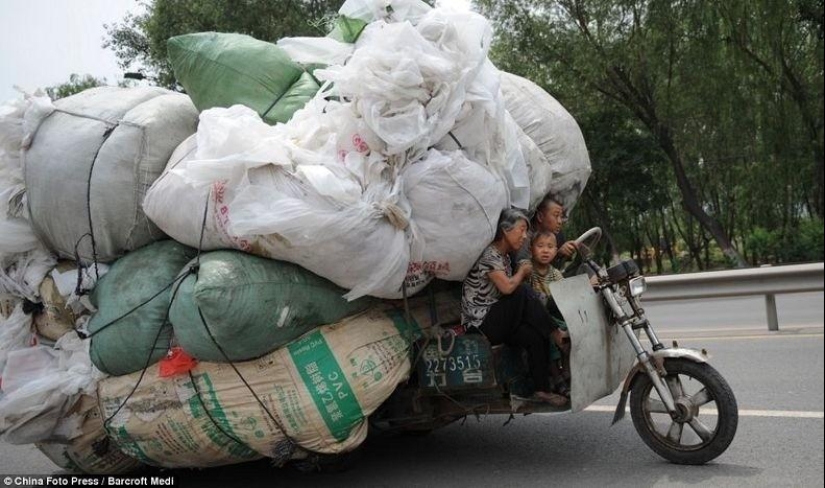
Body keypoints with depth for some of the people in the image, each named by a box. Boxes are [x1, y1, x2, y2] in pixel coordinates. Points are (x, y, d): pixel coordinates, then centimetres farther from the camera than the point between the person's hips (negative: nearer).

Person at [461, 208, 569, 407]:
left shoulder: (504, 256, 16)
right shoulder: (488, 254, -14)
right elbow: (507, 287, -25)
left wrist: (523, 277, -6)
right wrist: (522, 271, -8)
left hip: (497, 320, 8)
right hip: (480, 322, -8)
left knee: (535, 337, -16)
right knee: (523, 294, -26)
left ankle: (542, 389, -14)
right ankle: (555, 335, -14)